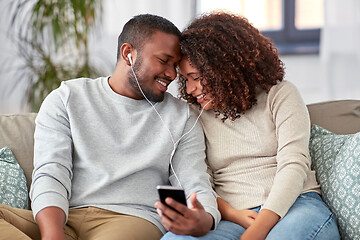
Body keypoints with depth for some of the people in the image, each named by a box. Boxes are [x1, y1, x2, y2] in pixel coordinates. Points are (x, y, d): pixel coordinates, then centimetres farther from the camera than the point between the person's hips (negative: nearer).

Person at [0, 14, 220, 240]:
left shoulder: (182, 119, 15)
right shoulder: (66, 99, 12)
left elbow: (198, 188, 4)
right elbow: (50, 175, -1)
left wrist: (204, 220, -24)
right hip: (63, 218, 2)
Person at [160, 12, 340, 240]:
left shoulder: (280, 94, 6)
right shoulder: (196, 115, 15)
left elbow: (293, 164, -7)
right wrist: (231, 214, -13)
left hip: (297, 204, -2)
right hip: (233, 217, 3)